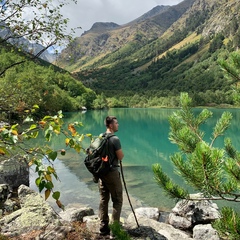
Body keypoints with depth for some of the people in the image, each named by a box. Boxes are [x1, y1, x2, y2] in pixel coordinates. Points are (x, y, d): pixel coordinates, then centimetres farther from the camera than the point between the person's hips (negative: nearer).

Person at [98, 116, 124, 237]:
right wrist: (120, 153, 6)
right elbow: (121, 157, -14)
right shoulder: (115, 139, -17)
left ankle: (103, 227, 20)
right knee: (117, 200, 4)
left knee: (103, 200, 13)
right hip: (112, 173, -7)